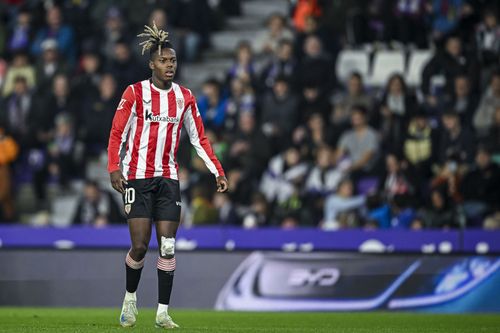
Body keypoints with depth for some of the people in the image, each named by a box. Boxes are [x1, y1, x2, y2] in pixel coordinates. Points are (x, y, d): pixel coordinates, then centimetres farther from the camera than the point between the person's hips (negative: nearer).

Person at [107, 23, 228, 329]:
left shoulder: (185, 97, 7)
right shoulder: (135, 93, -4)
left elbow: (199, 139, 11)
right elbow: (117, 133, -4)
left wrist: (218, 172, 4)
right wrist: (114, 168, -16)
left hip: (168, 179, 3)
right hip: (138, 177, -3)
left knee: (168, 246, -2)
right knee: (140, 246, -8)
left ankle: (163, 313, 2)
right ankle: (130, 298, 17)